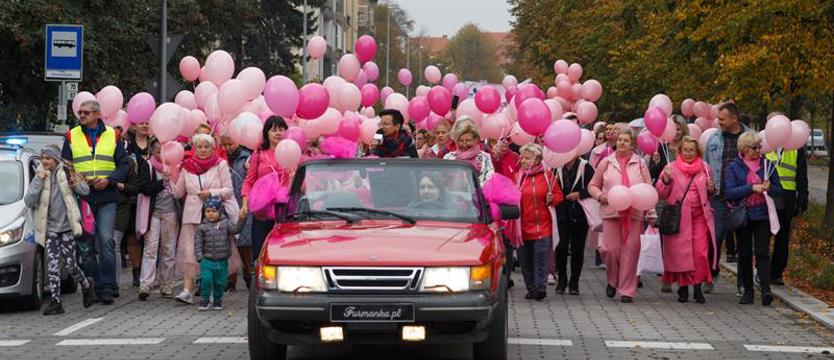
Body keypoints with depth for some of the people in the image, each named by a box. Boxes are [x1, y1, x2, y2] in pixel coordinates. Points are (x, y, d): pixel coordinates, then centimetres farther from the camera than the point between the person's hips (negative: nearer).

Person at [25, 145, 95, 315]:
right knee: (52, 266, -5)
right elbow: (28, 202, -8)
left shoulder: (66, 173, -2)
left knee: (69, 264, 0)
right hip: (49, 228, 2)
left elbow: (86, 191, 6)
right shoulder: (39, 177, 2)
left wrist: (78, 185, -17)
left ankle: (86, 285, 27)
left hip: (66, 226, -2)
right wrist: (39, 182, -18)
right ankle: (55, 301, -4)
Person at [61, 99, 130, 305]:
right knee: (85, 244, 2)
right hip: (82, 197, 1)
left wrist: (108, 180, -9)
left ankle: (107, 287, -8)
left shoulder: (112, 135, 9)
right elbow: (64, 165, 9)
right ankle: (92, 286, 9)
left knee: (106, 240, -10)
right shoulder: (72, 136, 10)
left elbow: (124, 165, 7)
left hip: (106, 197, -1)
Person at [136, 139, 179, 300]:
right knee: (151, 247, -11)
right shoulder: (147, 165, 1)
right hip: (153, 211, -3)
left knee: (169, 250, 6)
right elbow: (144, 187, -10)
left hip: (171, 212, 3)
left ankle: (166, 288, 12)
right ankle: (145, 286, -17)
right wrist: (162, 182, -21)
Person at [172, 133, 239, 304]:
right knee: (190, 252, -9)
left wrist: (211, 193, -15)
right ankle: (187, 290, -13)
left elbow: (228, 190, -1)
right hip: (193, 215, 2)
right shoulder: (187, 167, 11)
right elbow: (178, 193, 14)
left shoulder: (221, 165, 3)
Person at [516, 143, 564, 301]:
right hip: (523, 226, 3)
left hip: (542, 225, -3)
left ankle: (540, 287, -13)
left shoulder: (547, 175, 4)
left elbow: (559, 195, 7)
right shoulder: (518, 177, 10)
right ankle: (531, 288, 15)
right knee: (525, 259, 5)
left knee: (541, 257, -11)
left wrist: (551, 199, -12)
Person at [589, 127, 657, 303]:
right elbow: (593, 185, 15)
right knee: (610, 249, -6)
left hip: (634, 214, 0)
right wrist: (599, 195, -6)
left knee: (630, 250, -3)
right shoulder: (606, 163, 10)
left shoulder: (640, 163, 9)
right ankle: (613, 280, 20)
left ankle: (627, 290, 4)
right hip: (611, 212, 0)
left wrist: (651, 213, -1)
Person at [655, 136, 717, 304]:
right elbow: (661, 193, 1)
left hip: (699, 216, 1)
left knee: (701, 252, -7)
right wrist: (666, 180, -17)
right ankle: (683, 288, 10)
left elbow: (711, 192, 23)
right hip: (678, 217, -1)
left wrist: (711, 188, 0)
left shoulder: (704, 167, 11)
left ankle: (698, 287, 2)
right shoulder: (671, 168, 4)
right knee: (680, 253, 0)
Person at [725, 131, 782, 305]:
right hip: (743, 217, 0)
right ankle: (747, 291, 13)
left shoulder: (767, 165, 6)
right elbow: (729, 192, -10)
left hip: (762, 217, 0)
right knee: (745, 254, 5)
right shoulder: (734, 167, 0)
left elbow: (779, 190, 10)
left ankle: (766, 290, -17)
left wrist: (768, 188, -12)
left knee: (762, 253, -9)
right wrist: (752, 188, -18)